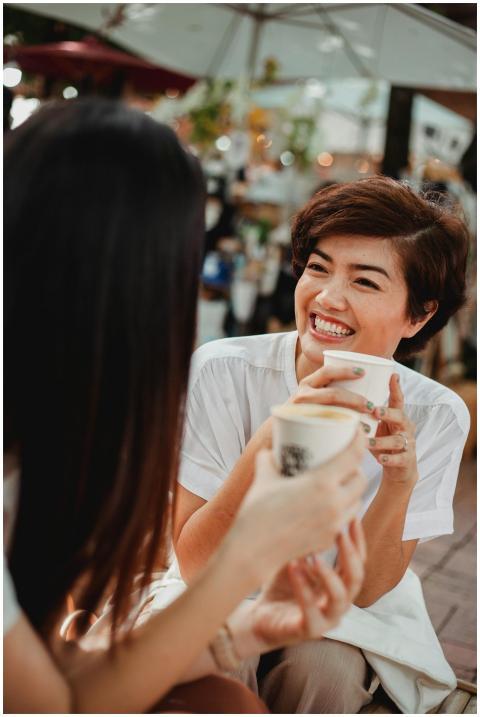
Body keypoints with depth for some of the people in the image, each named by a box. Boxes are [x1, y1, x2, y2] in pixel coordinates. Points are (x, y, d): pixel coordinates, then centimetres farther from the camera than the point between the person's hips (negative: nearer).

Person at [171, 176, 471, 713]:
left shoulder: (435, 417, -17)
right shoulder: (220, 373, -22)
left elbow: (365, 589, -13)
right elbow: (195, 565, -22)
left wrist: (399, 484, -32)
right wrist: (270, 442, -37)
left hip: (344, 618, 1)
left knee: (324, 669, -30)